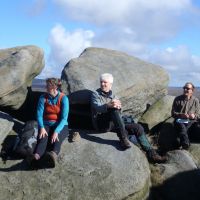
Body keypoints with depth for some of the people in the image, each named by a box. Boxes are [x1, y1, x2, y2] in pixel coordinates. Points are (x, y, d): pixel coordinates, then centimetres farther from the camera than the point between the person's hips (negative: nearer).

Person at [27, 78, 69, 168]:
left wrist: (56, 131, -28)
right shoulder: (43, 98, 1)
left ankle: (53, 155, -66)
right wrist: (41, 128, -24)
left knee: (56, 139, -34)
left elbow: (64, 118, -14)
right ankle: (36, 156, -60)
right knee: (43, 137, -31)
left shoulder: (63, 98, -7)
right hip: (46, 125, 2)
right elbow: (39, 115, -5)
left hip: (60, 125, -2)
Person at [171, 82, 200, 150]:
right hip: (179, 120, -1)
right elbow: (173, 113, 7)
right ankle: (186, 144, -53)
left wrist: (194, 116, -11)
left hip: (191, 121, 1)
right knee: (182, 128, -34)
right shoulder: (178, 99, 8)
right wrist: (181, 115, -13)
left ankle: (183, 144, -43)